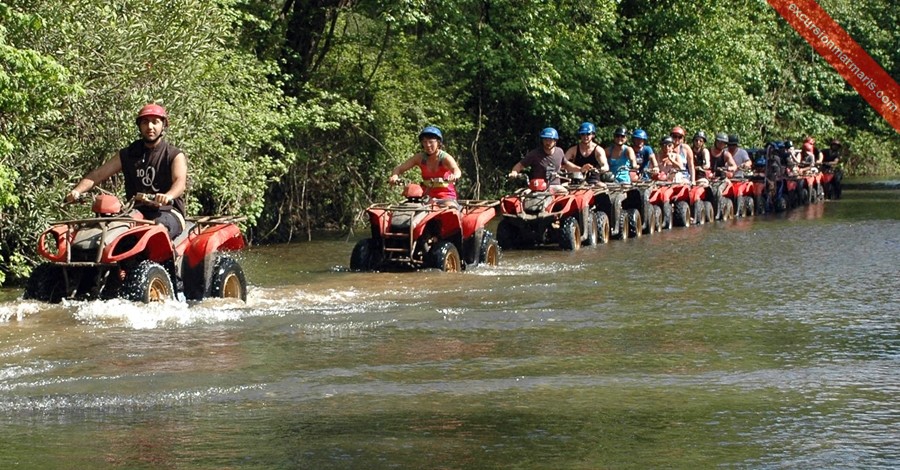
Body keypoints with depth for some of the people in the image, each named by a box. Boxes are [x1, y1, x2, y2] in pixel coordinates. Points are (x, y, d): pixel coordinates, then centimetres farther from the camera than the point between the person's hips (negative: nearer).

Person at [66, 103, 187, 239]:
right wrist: (76, 191, -12)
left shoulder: (175, 156, 5)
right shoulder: (127, 154, 18)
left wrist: (168, 196, -39)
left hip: (168, 211, -4)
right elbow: (97, 175, 9)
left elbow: (180, 182, -14)